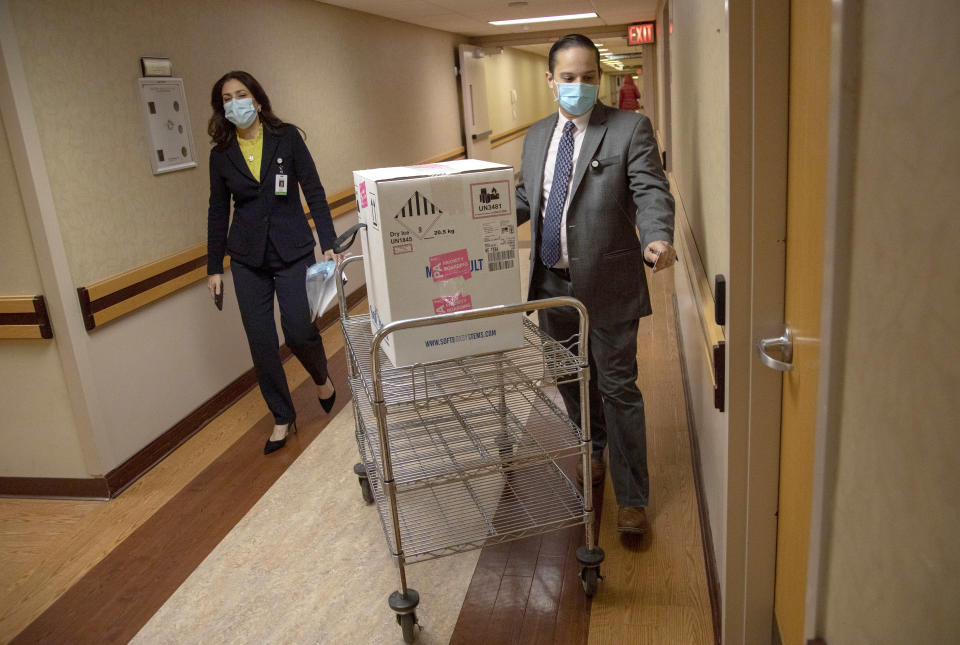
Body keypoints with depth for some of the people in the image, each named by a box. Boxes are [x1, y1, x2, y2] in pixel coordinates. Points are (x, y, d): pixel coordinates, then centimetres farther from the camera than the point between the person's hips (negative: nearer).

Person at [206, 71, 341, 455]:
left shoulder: (287, 137, -2)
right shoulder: (221, 153, 4)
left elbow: (313, 191, -4)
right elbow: (218, 211, 9)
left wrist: (329, 244, -12)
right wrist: (214, 267, 9)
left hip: (292, 249, -2)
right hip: (247, 257, 3)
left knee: (298, 330, -10)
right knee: (261, 341, 2)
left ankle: (322, 378, 25)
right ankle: (282, 417, 20)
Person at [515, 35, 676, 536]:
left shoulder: (630, 128, -6)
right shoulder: (536, 136, 11)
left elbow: (651, 192, -15)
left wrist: (657, 238, -35)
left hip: (607, 285, -5)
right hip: (552, 283, 6)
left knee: (618, 389, 1)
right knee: (570, 380, 20)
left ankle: (631, 498, 14)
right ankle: (592, 454, 45)